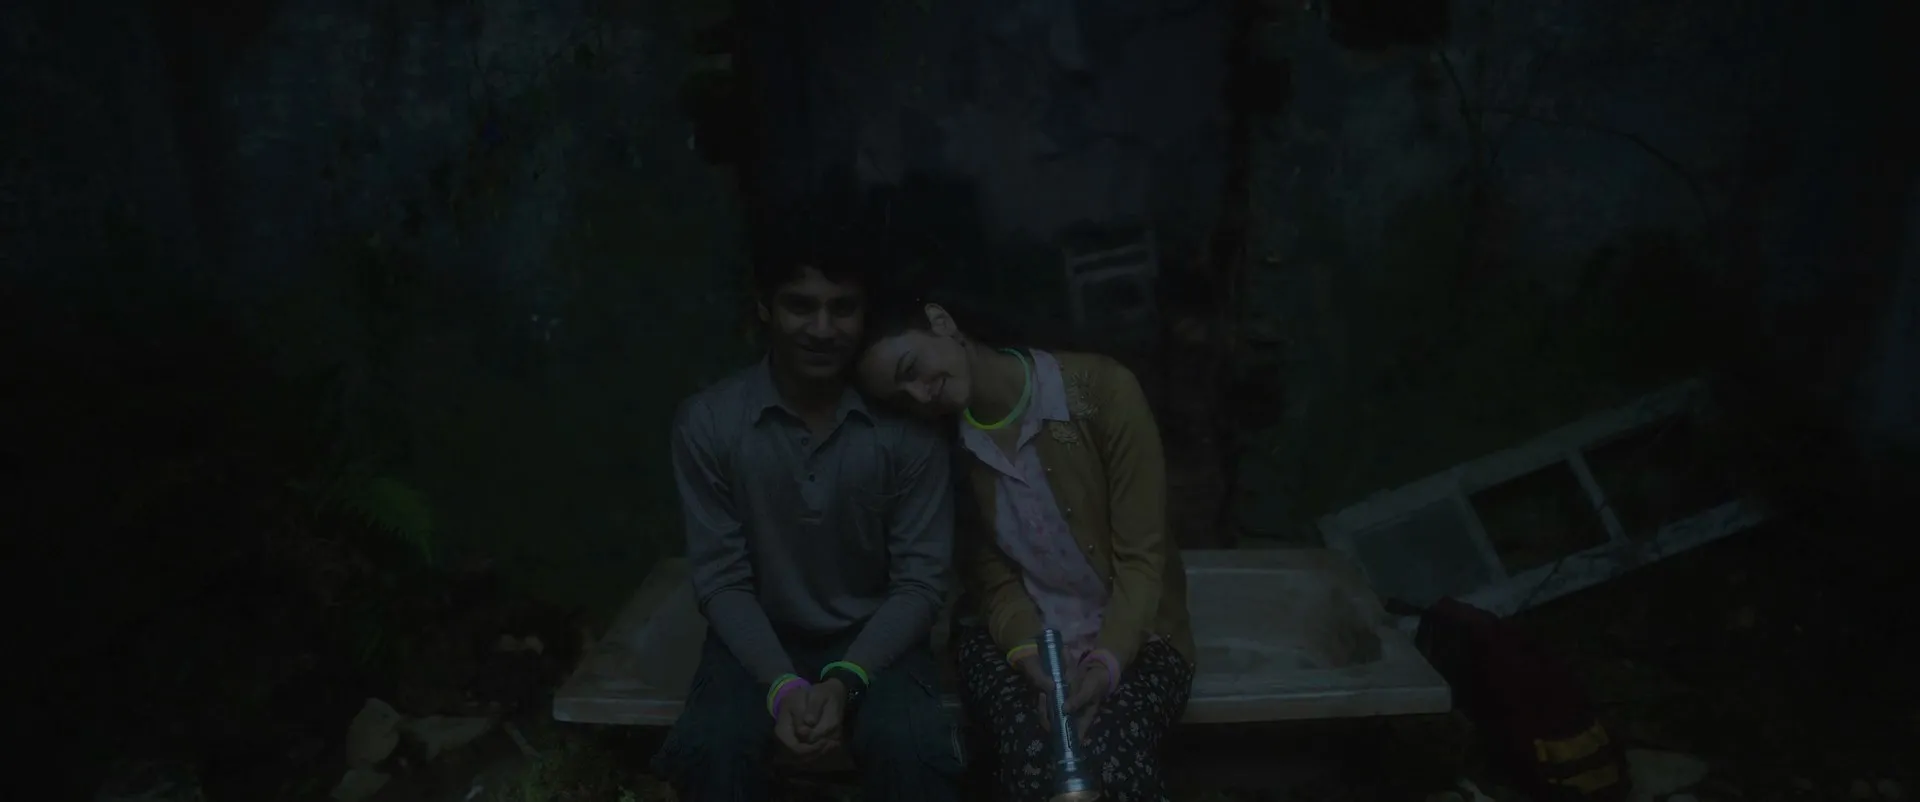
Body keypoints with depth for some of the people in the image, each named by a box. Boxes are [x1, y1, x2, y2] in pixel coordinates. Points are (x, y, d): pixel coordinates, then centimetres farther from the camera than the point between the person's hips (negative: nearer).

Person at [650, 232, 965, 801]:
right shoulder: (707, 423, -13)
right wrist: (782, 684, -23)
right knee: (708, 752, -27)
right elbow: (721, 580, -9)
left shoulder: (908, 427, -14)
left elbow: (921, 580, -10)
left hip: (874, 638, 0)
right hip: (760, 637, 1)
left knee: (914, 754, -28)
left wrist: (846, 679, -24)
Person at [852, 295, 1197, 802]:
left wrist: (1105, 665, -26)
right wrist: (1034, 659, -21)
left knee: (1111, 758, -32)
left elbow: (1141, 558, -13)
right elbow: (993, 582, -1)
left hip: (1131, 633, -2)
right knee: (1037, 758, -30)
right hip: (1014, 636, 2)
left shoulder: (1101, 390, -15)